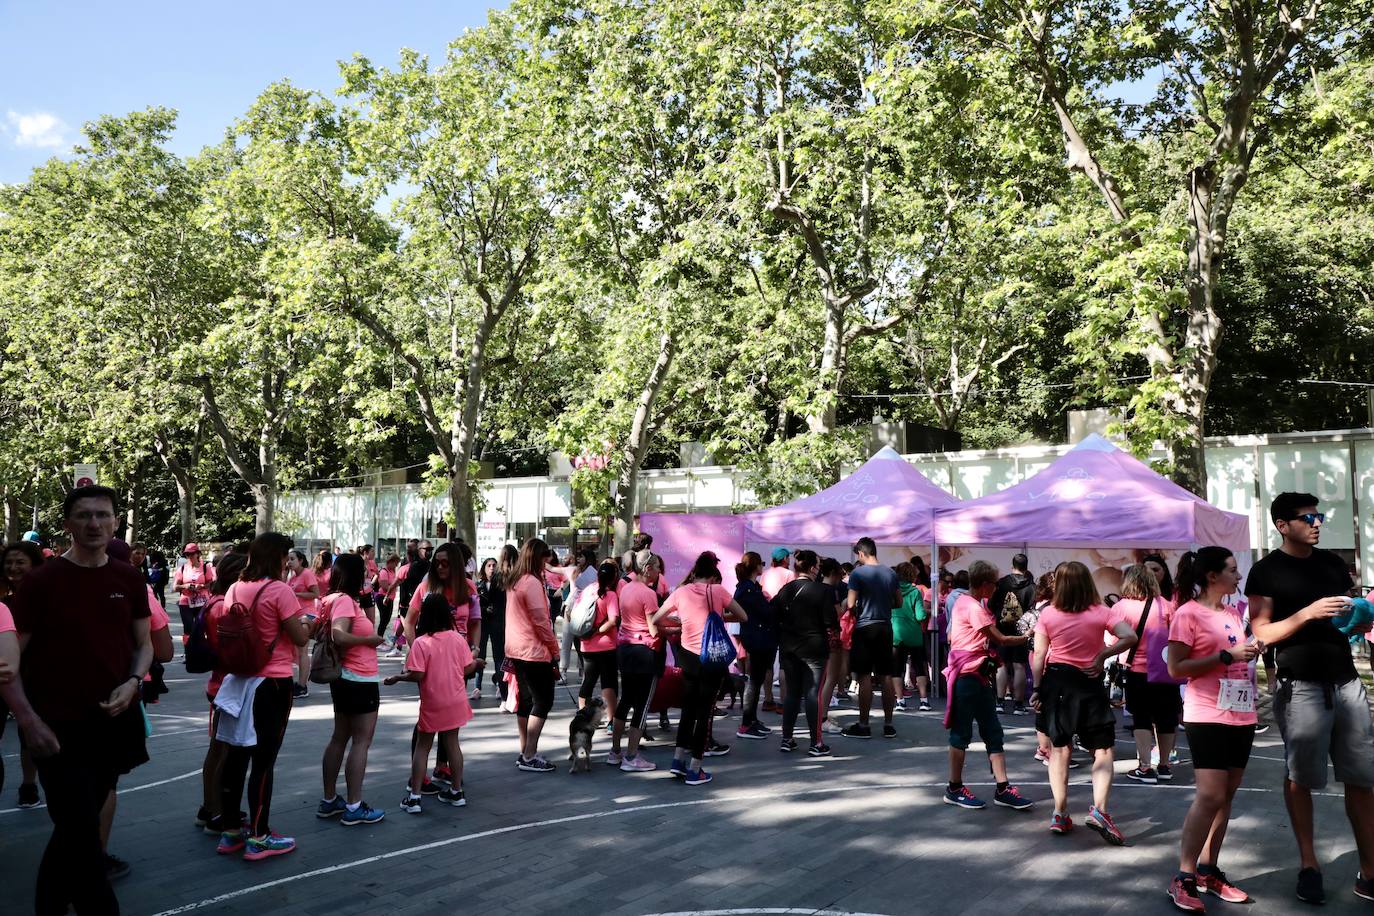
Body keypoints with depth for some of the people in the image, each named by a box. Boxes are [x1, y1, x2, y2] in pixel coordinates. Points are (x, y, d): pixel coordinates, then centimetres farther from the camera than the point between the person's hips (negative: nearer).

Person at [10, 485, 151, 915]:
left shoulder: (129, 580, 3)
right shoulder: (41, 581, -9)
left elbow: (143, 643, 12)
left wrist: (132, 683, -7)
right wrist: (29, 721, -15)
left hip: (114, 724, 4)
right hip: (60, 729, -4)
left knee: (75, 830, 18)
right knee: (83, 837, -5)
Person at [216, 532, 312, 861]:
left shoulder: (235, 589, 6)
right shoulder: (279, 590, -15)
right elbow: (300, 637, -13)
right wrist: (306, 623, 7)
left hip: (239, 679, 7)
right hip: (272, 683, -7)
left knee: (235, 755, 12)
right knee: (263, 760, -1)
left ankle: (231, 830, 22)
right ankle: (259, 837, 5)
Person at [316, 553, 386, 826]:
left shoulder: (342, 600, 11)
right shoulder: (344, 600, -18)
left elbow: (367, 626, 15)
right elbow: (339, 635, -33)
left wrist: (367, 601, 6)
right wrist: (369, 639, -21)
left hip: (345, 678, 10)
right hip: (360, 680, -10)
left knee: (340, 738, 16)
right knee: (361, 742, -4)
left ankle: (329, 800, 24)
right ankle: (354, 807, 0)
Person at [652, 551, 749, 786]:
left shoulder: (680, 592, 0)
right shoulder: (717, 590, -6)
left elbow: (655, 619, 7)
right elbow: (743, 617, 1)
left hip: (689, 657, 3)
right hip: (713, 659, -3)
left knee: (688, 709, 21)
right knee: (705, 713, 6)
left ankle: (678, 761, 21)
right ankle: (694, 770, 8)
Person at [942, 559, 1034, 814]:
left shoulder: (964, 601, 12)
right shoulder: (974, 608, -16)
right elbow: (1000, 639, -15)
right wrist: (1027, 638, -1)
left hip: (979, 676, 9)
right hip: (967, 676, -9)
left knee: (993, 732, 7)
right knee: (962, 733, 0)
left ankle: (1003, 789, 8)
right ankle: (955, 790, 10)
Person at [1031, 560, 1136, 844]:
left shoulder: (1048, 614, -5)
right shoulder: (1101, 613, -7)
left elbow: (1039, 655, -5)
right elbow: (1130, 636, -18)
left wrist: (1037, 689, 1)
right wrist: (1103, 655, -9)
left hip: (1056, 681, 2)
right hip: (1090, 684, -2)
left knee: (1059, 748, 12)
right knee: (1103, 750, 6)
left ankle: (1060, 814, 14)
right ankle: (1099, 810, -11)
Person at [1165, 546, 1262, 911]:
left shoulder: (1233, 613, 14)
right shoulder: (1188, 613, -10)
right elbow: (1176, 668, -15)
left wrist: (1251, 650, 6)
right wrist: (1226, 656, -19)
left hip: (1241, 716, 8)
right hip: (1208, 717, -8)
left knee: (1226, 796, 9)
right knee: (1210, 796, -12)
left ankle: (1208, 871, 17)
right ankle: (1183, 878, -5)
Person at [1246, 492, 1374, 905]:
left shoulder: (1333, 563, 14)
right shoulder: (1266, 571, -2)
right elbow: (1261, 633, -8)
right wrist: (1308, 613, -20)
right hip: (1301, 686, -5)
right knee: (1300, 778, 4)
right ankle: (1308, 865, 17)